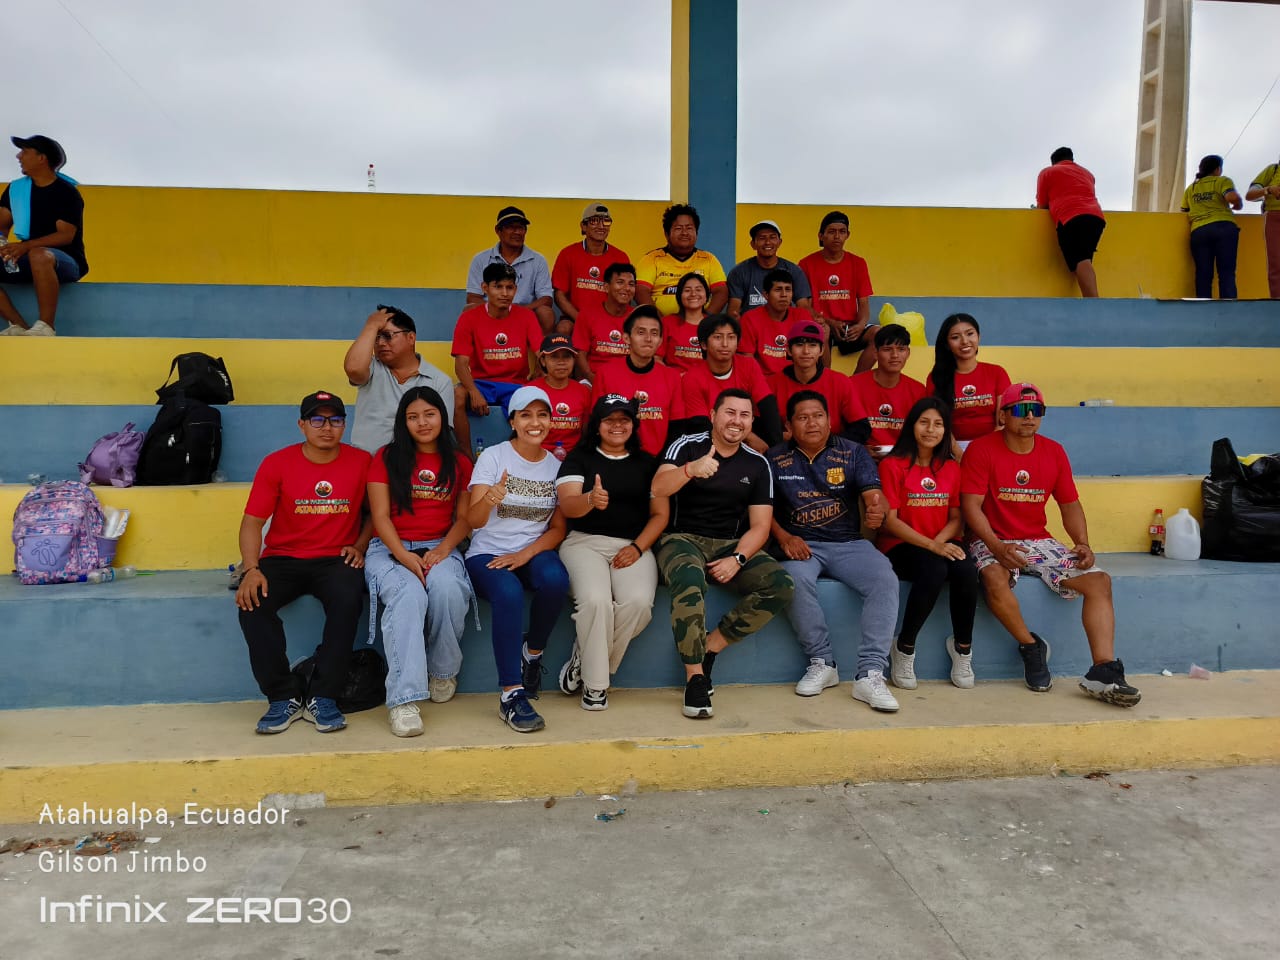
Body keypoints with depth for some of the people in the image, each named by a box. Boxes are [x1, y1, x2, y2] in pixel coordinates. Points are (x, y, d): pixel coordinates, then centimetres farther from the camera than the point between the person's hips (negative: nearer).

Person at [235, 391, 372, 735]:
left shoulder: (361, 462, 3)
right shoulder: (277, 464, 2)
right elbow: (252, 522, -1)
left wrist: (359, 546, -4)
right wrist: (251, 569, -16)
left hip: (335, 561, -1)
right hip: (283, 559, 1)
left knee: (348, 598, -33)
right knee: (253, 602, -29)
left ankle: (322, 699, -20)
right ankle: (284, 698, -15)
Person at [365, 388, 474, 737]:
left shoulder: (459, 464, 15)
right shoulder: (386, 458, 9)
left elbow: (464, 518, 9)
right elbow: (380, 516, 1)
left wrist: (442, 550, -11)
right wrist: (403, 555, -15)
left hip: (440, 548, 1)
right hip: (390, 549, -1)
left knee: (448, 589, -34)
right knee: (409, 595, -35)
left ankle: (443, 671, -10)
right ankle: (403, 698, -37)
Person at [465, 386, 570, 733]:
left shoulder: (557, 465, 6)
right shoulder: (493, 457, -3)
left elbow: (558, 529, 5)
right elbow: (473, 521, -12)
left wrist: (526, 553, -14)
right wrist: (489, 499, -36)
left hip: (533, 551, 3)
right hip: (487, 553, -2)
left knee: (555, 579, -32)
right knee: (509, 593, -35)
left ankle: (533, 652, -3)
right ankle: (512, 695, -27)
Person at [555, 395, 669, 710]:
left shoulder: (648, 463, 17)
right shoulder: (578, 458, 11)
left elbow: (660, 513, 11)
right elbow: (567, 504, -5)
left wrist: (637, 548, -6)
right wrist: (590, 500, -29)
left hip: (634, 545, 2)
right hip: (585, 542, -2)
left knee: (639, 602, -29)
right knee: (595, 599, -32)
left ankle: (584, 659, -6)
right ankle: (595, 684, -13)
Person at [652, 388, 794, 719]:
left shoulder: (757, 464, 7)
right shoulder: (687, 446, -2)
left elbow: (760, 525, 5)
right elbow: (658, 488, -21)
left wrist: (737, 559, -14)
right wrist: (691, 469, -41)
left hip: (731, 544, 4)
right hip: (682, 538, -4)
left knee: (782, 586, -20)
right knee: (689, 579, -38)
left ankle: (708, 649, -11)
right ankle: (695, 677, -26)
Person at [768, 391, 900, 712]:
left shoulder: (853, 453, 7)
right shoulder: (775, 459, 6)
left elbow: (872, 491, -6)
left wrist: (877, 510, -30)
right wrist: (783, 537, -14)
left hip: (848, 543, 1)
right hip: (800, 545, -1)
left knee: (886, 581, -27)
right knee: (796, 579, -35)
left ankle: (869, 673, -24)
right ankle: (822, 662, -15)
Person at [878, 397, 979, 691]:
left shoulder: (952, 468, 12)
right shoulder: (892, 465, -3)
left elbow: (955, 518, 9)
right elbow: (889, 520, -10)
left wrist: (941, 542, -13)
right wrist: (931, 546, -21)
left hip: (942, 544, 4)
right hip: (900, 546, -4)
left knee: (967, 571, -30)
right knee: (934, 571, -36)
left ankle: (962, 646, -6)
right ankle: (904, 649, -15)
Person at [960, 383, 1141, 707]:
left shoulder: (1054, 452, 9)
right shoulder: (982, 449, -6)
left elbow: (1070, 504, 14)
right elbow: (971, 505, -13)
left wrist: (1082, 544, -5)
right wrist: (997, 547, -26)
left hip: (1040, 542, 5)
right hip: (994, 541, -5)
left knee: (1099, 580, -15)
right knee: (994, 577, -37)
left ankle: (1103, 672, -19)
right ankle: (1030, 646, -12)